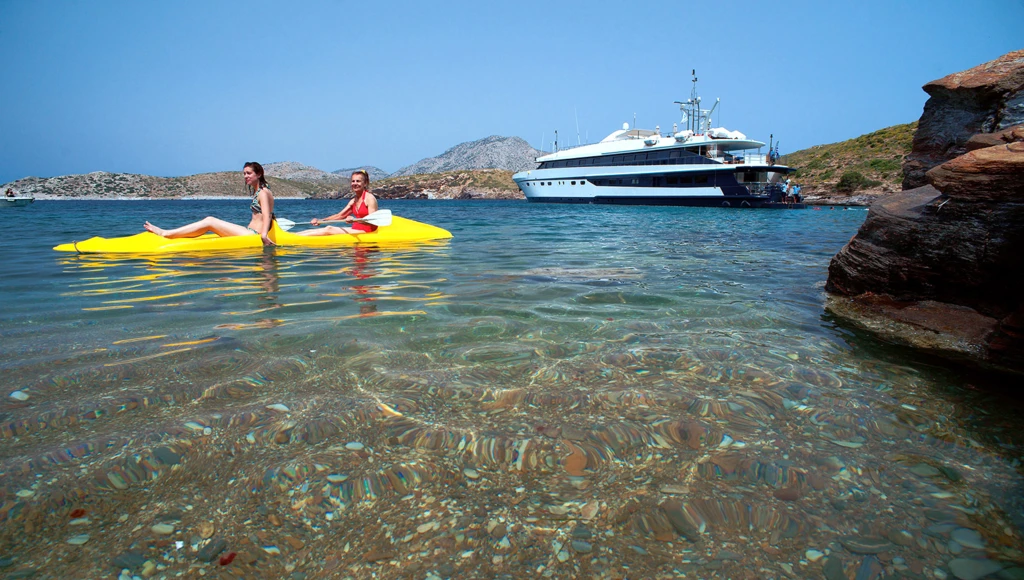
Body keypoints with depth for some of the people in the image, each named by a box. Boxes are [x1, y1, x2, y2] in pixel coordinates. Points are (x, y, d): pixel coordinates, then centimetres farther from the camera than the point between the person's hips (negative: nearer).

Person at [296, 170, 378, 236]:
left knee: (329, 229, -15)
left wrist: (355, 220, -33)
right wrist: (320, 221, 7)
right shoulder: (354, 201, 14)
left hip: (366, 232, -8)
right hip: (356, 230, 8)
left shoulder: (369, 198, -10)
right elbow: (340, 215, 16)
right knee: (329, 229, -4)